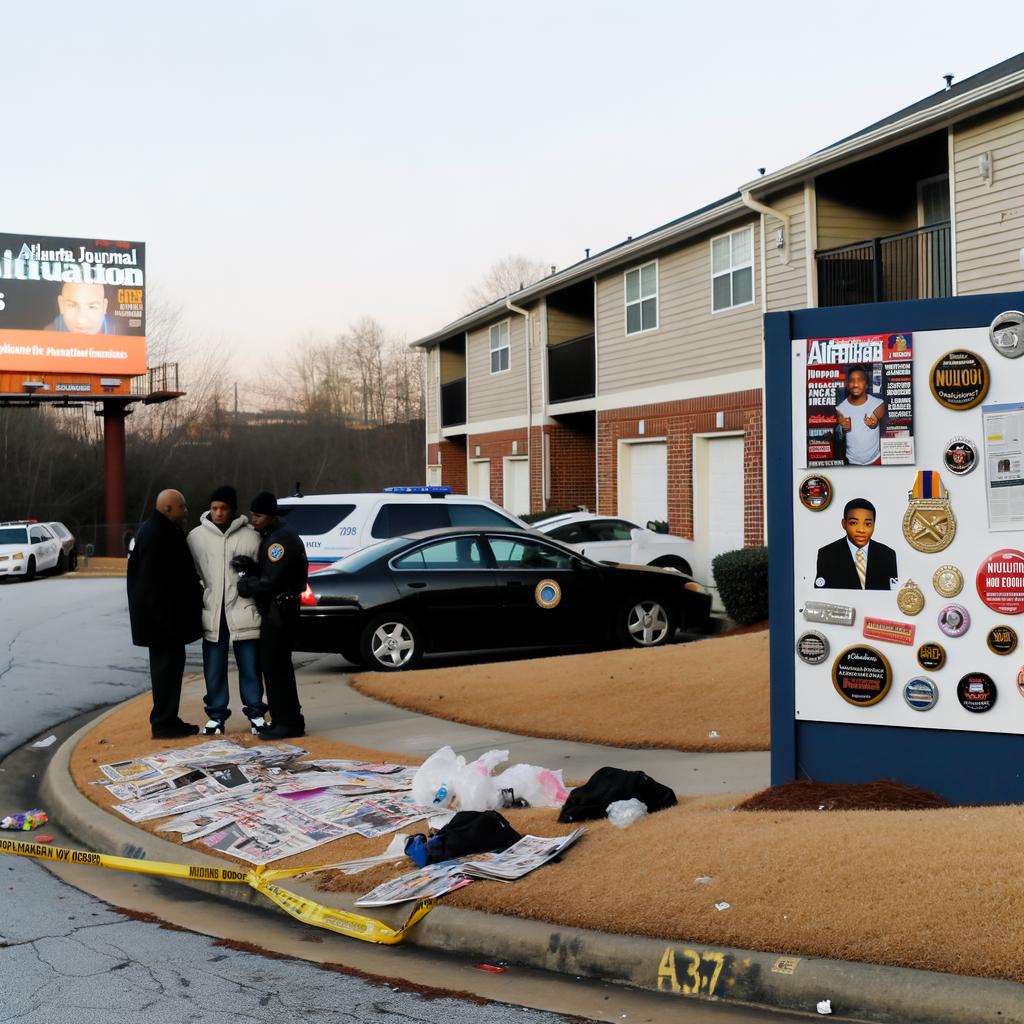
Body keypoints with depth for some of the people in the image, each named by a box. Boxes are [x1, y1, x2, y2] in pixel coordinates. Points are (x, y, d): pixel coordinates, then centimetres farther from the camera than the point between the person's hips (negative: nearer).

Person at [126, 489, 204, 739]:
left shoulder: (161, 530, 15)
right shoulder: (155, 535, -20)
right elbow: (156, 582, -24)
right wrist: (169, 619, -24)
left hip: (166, 615, 11)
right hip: (161, 615, -11)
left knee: (167, 665, 15)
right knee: (167, 665, -6)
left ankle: (166, 720, 22)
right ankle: (163, 724, 0)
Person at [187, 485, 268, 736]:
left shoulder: (250, 536, -1)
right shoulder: (196, 536, 3)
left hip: (244, 611, -1)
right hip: (212, 612, 1)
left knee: (250, 665, 5)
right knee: (214, 667, 6)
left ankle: (255, 712, 16)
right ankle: (216, 715, 17)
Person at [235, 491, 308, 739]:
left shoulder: (282, 539, -18)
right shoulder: (270, 535, 16)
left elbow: (271, 580, -22)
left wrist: (245, 586, -8)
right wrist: (249, 567, -4)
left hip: (279, 611, -11)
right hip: (272, 609, 11)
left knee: (276, 666, -8)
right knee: (272, 665, 14)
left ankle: (289, 722, -3)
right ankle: (282, 719, 20)